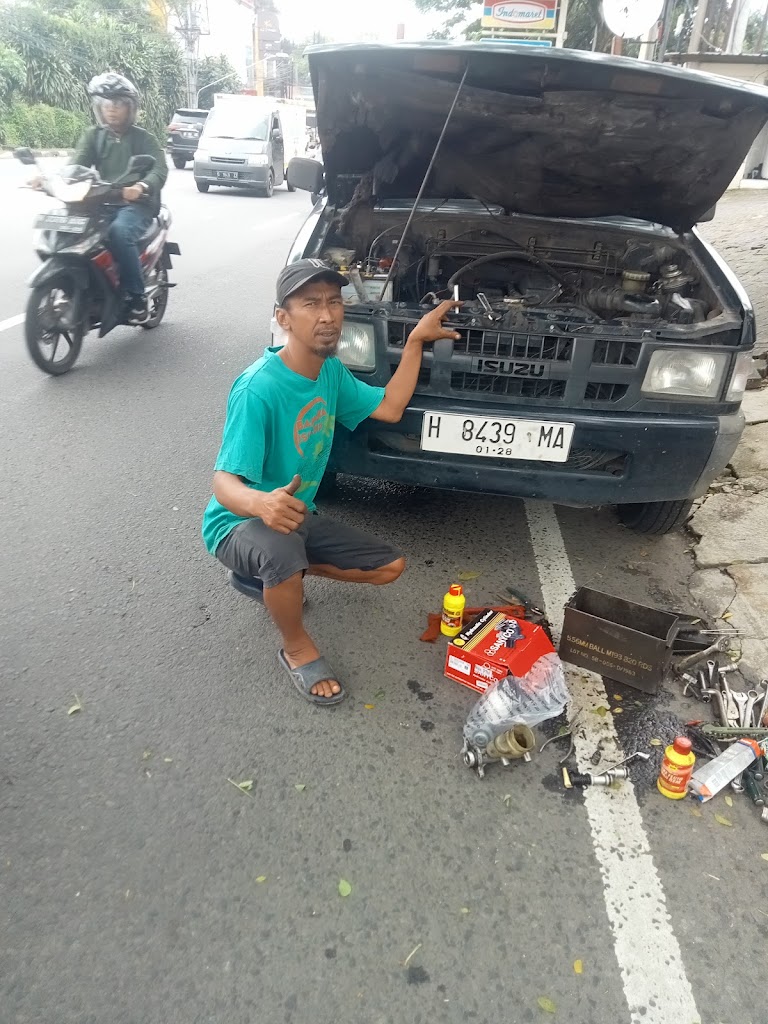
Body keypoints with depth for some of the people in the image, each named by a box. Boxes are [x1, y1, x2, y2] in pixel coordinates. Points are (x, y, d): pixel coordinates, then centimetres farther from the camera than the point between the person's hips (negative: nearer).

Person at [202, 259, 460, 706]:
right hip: (240, 522, -7)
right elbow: (224, 482, -30)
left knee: (391, 566, 5)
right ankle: (297, 648, -8)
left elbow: (389, 409, 4)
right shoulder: (258, 389, -27)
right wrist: (261, 503, -53)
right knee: (283, 555, -42)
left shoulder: (332, 370, -2)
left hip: (298, 515, 8)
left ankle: (268, 574, 15)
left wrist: (416, 340, 0)